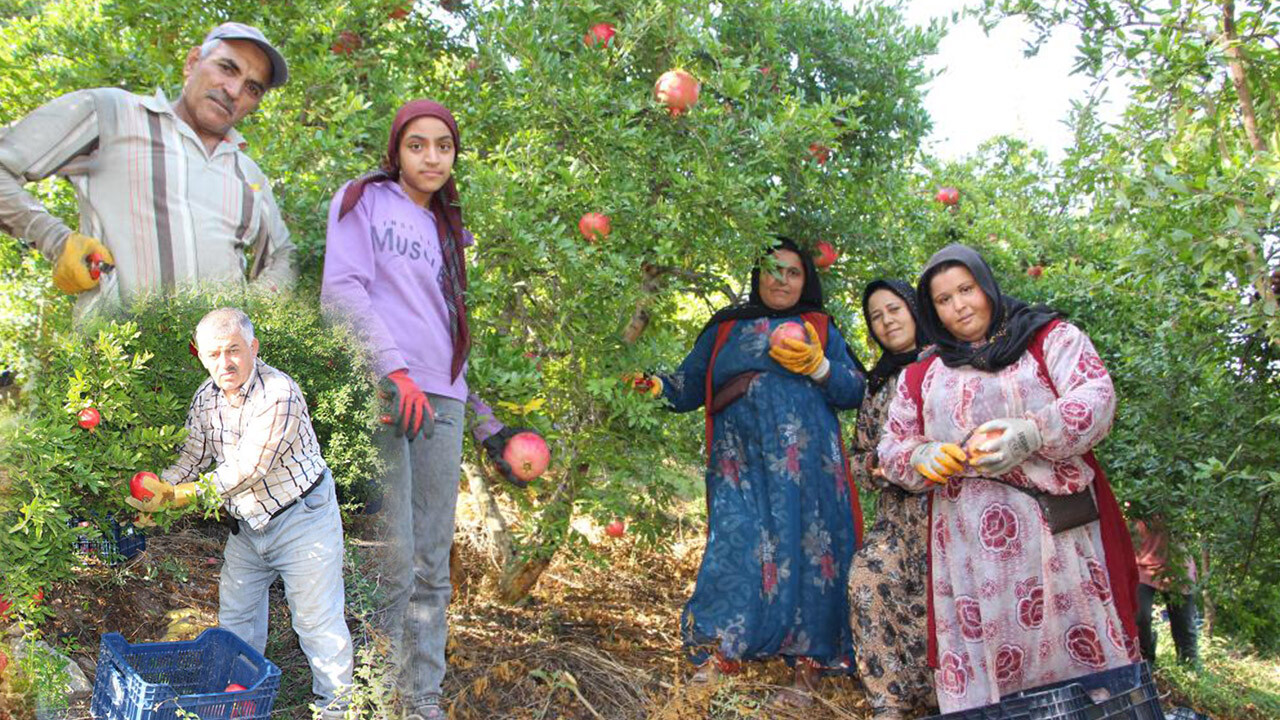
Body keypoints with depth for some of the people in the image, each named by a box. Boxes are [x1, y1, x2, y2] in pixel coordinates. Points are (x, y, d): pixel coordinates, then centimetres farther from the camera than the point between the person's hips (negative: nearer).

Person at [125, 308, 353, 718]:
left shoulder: (278, 395, -26)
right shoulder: (205, 398, 0)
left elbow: (244, 471, -27)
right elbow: (192, 458, 6)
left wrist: (177, 497, -24)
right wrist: (157, 489, -13)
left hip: (302, 519, -7)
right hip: (247, 526, 8)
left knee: (317, 621, -1)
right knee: (235, 616, 17)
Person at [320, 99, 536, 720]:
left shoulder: (447, 230, 26)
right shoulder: (365, 199, 10)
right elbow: (343, 289, -5)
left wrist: (488, 425, 19)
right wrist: (395, 370, -17)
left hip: (442, 403, 6)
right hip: (377, 392, -6)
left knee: (432, 566, 4)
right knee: (391, 562, -13)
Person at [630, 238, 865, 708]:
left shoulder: (821, 328, 16)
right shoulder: (726, 329, 18)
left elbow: (855, 392, 10)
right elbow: (691, 385, 13)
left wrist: (818, 366, -6)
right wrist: (658, 385, -6)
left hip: (804, 462, -1)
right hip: (741, 466, 1)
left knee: (806, 549, -3)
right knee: (737, 546, -8)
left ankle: (808, 665, 2)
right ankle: (720, 653, -5)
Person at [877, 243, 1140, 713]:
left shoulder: (1050, 337, 9)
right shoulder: (920, 377, 18)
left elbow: (1096, 397, -5)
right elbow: (892, 447, 19)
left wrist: (1032, 433, -23)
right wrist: (922, 457, -5)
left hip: (1059, 528, -2)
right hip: (972, 547, 3)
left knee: (1082, 647, -4)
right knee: (979, 660, 1)